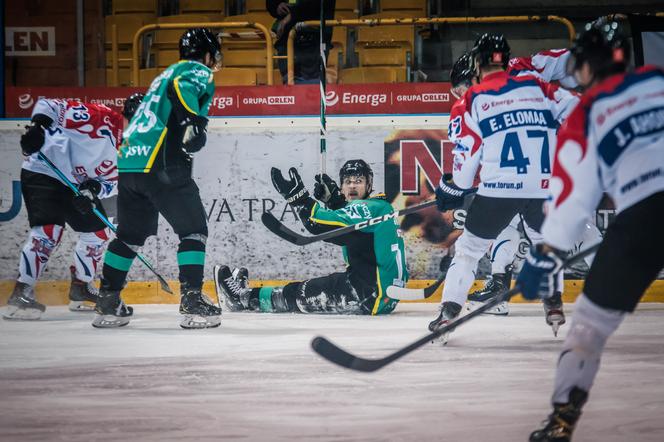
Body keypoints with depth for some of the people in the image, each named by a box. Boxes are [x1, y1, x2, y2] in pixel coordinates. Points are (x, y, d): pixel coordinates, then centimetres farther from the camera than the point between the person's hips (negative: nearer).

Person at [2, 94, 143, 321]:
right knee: (48, 231, -22)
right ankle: (22, 292, -21)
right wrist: (37, 126, -33)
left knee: (96, 232, 10)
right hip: (42, 172, -8)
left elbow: (110, 182, 4)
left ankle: (81, 289, 25)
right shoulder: (98, 117, -22)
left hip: (77, 185, 9)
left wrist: (94, 189, -17)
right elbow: (48, 104, -19)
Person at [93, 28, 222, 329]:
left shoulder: (167, 74, 29)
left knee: (130, 234, 18)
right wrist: (192, 121, -31)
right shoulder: (199, 72, 3)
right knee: (193, 229, -1)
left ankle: (107, 304, 18)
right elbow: (182, 88, -19)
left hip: (128, 164, 8)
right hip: (162, 165, -8)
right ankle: (192, 302, -9)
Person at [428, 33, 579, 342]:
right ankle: (554, 305, 17)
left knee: (469, 247, 12)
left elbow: (466, 154, 3)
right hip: (545, 188, 2)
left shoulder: (473, 100, 6)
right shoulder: (536, 87, 14)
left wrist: (453, 189, 17)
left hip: (498, 189, -2)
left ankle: (449, 311, 3)